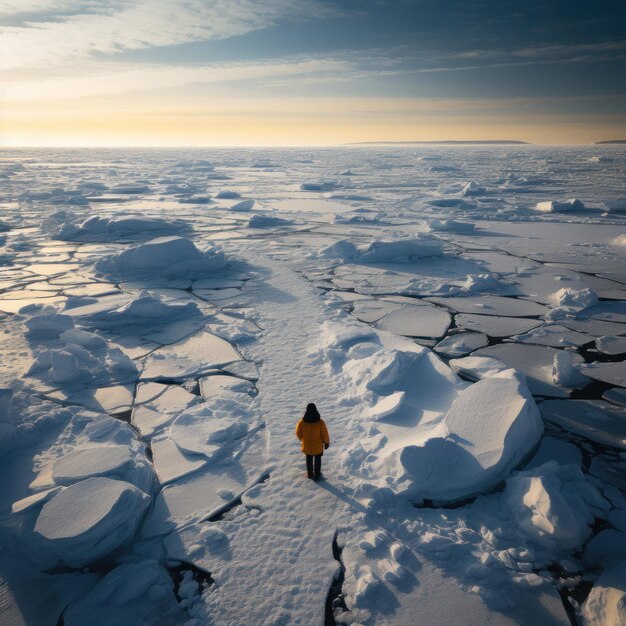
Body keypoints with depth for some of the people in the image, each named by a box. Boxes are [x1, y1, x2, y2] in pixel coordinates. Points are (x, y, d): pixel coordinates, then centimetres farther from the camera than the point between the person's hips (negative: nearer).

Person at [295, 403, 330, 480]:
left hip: (307, 446, 2)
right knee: (317, 460, 22)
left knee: (309, 459, 26)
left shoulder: (302, 422, -23)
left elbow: (298, 434, -7)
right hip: (318, 446, -1)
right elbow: (325, 435, -15)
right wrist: (327, 443, 5)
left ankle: (310, 474, 43)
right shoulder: (320, 422, -27)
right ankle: (317, 475, 34)